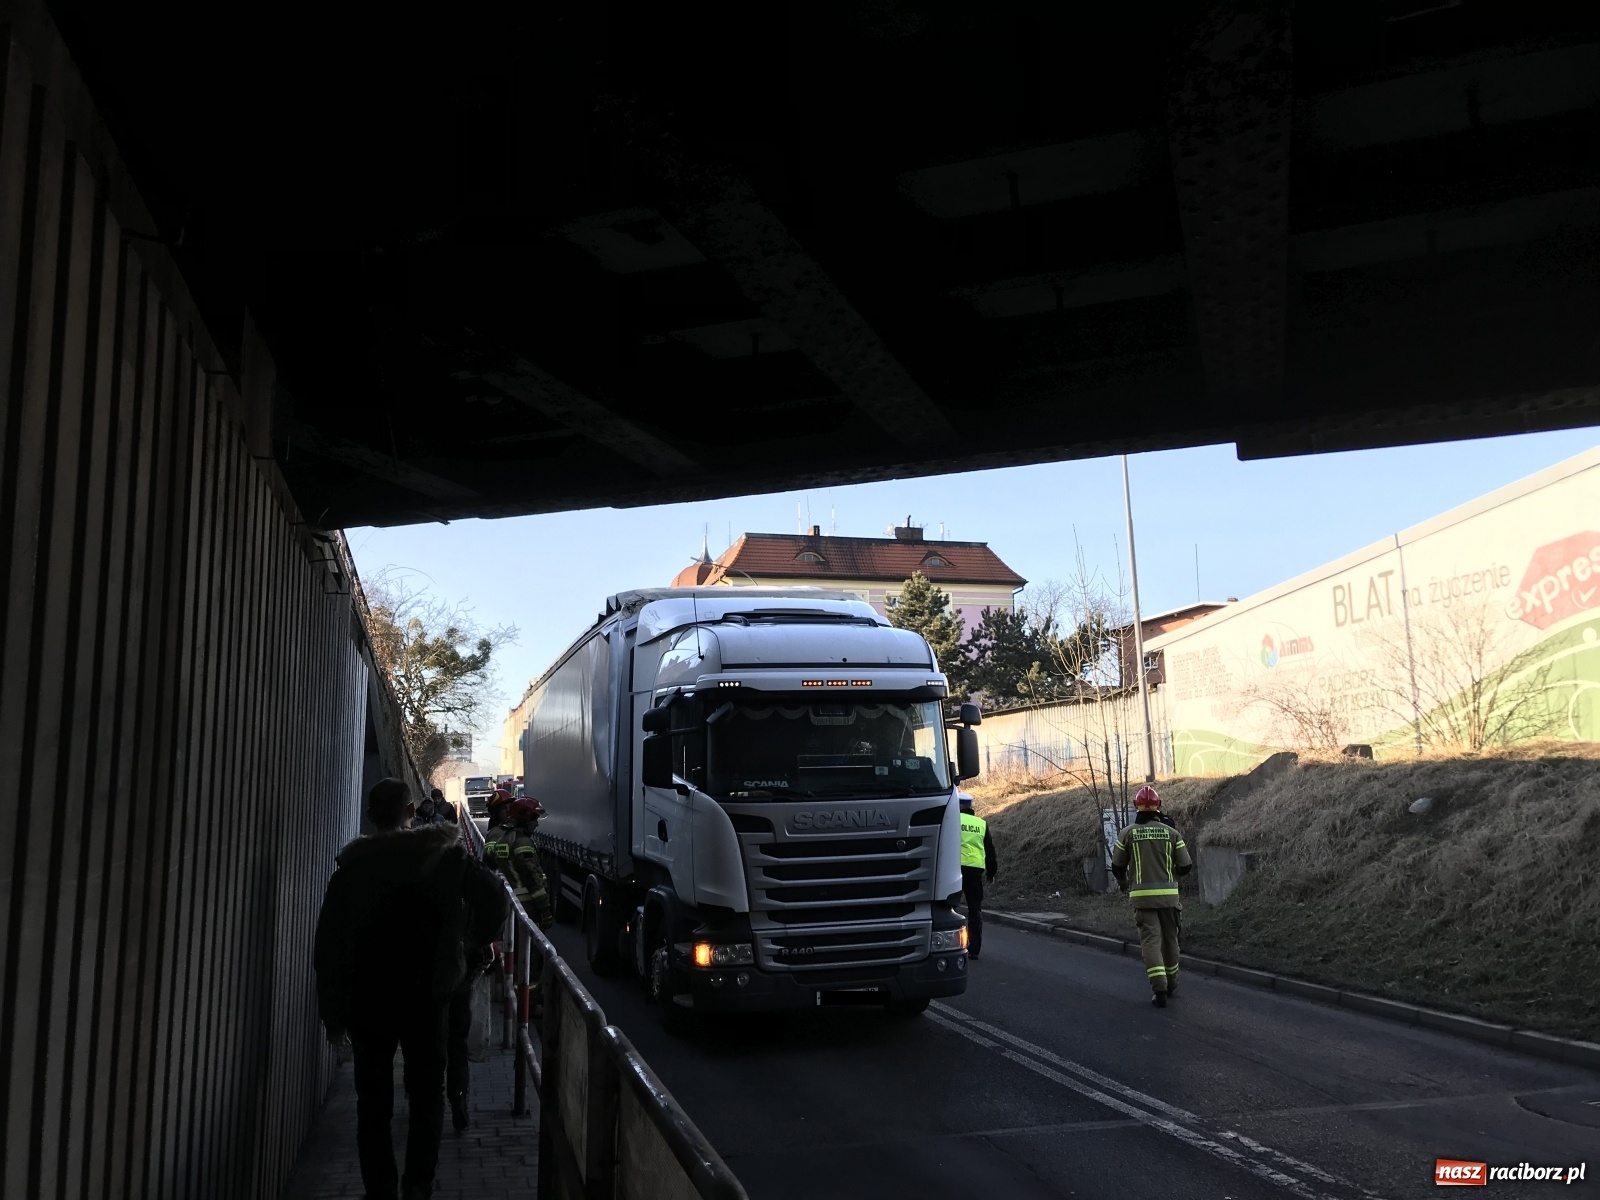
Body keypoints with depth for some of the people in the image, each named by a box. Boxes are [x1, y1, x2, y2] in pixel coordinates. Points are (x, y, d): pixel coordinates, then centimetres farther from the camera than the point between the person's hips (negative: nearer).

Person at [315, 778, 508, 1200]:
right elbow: (493, 898, -11)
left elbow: (329, 944, -1)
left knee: (374, 1103, 10)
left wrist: (332, 1013, 4)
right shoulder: (445, 854, -3)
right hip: (426, 996, 0)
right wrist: (472, 943, 7)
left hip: (366, 1000, 0)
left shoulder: (352, 865, -1)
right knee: (426, 1094, 13)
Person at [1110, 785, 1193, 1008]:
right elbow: (1185, 866, 2)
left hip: (1142, 896, -2)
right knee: (1169, 938, 18)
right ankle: (1171, 983, 32)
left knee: (1150, 940, -2)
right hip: (1168, 895, 2)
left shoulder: (1127, 833, -1)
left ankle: (1159, 990, -15)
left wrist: (1124, 883, 28)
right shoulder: (1171, 832, 1)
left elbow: (1117, 867, 6)